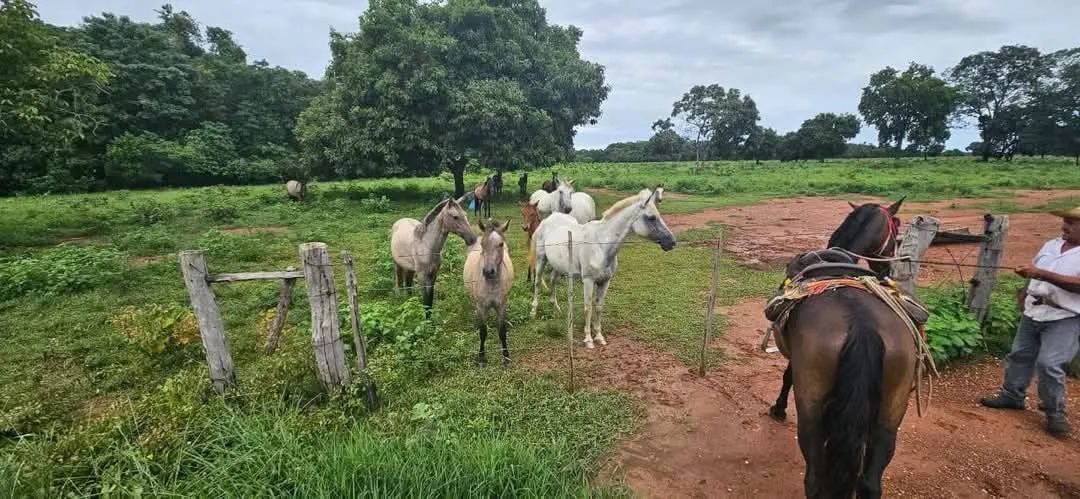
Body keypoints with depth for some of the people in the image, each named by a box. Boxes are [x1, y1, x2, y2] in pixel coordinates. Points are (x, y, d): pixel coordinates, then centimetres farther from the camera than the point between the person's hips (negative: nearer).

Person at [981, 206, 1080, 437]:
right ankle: (1011, 396, 27)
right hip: (1033, 313, 7)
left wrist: (1042, 274, -33)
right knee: (1019, 356, 13)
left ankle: (1055, 412, 5)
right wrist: (1023, 293, 10)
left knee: (1049, 364, -12)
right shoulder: (1050, 245, 10)